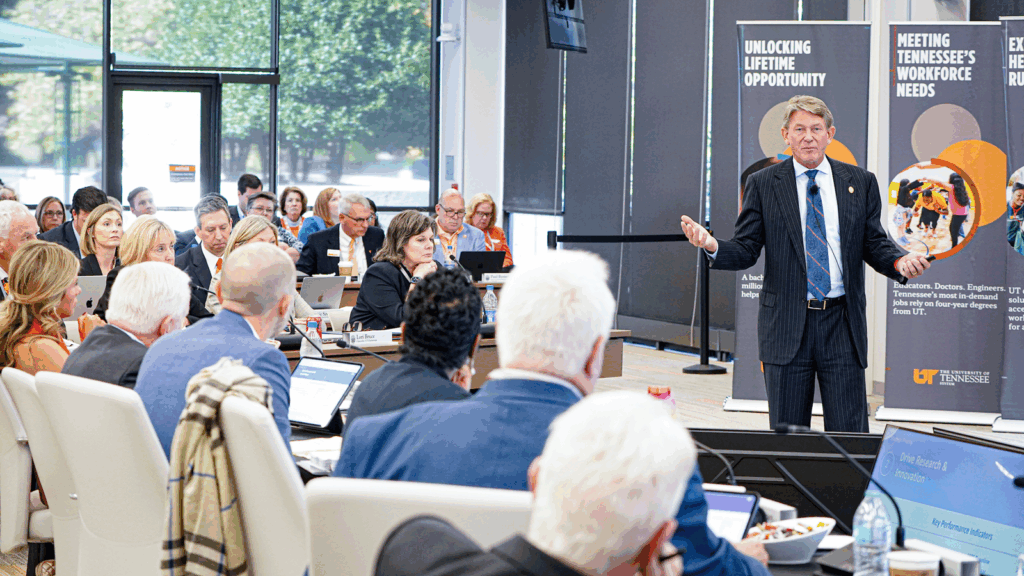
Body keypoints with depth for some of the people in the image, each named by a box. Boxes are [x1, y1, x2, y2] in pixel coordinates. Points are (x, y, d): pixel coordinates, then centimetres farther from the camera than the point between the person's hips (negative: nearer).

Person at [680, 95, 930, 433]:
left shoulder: (860, 183, 9)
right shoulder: (763, 184, 5)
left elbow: (874, 244, 9)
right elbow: (746, 250, 2)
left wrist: (899, 262, -13)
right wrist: (713, 247, -19)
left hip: (842, 326, 1)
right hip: (786, 326, -1)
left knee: (850, 435, -1)